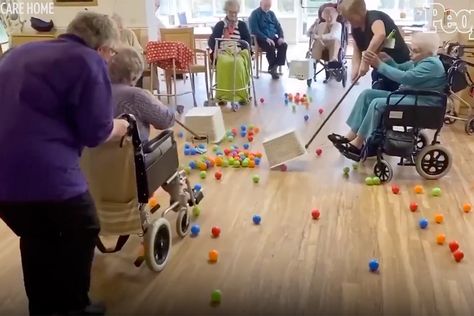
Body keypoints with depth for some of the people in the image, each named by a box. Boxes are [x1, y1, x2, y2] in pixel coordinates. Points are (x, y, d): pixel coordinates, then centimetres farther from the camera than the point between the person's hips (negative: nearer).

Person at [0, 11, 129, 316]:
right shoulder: (89, 62, -3)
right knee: (82, 232, 18)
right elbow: (95, 132, -6)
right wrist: (118, 127, 15)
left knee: (36, 235, 28)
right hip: (42, 172, -7)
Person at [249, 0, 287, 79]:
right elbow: (255, 30, -16)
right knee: (271, 47, -33)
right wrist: (266, 38, -26)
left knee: (284, 45, -20)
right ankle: (272, 68, -14)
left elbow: (278, 26, 12)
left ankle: (275, 66, -16)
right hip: (261, 39, -6)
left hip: (273, 37, 6)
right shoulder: (255, 14, -6)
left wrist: (281, 37, -7)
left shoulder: (271, 13, 14)